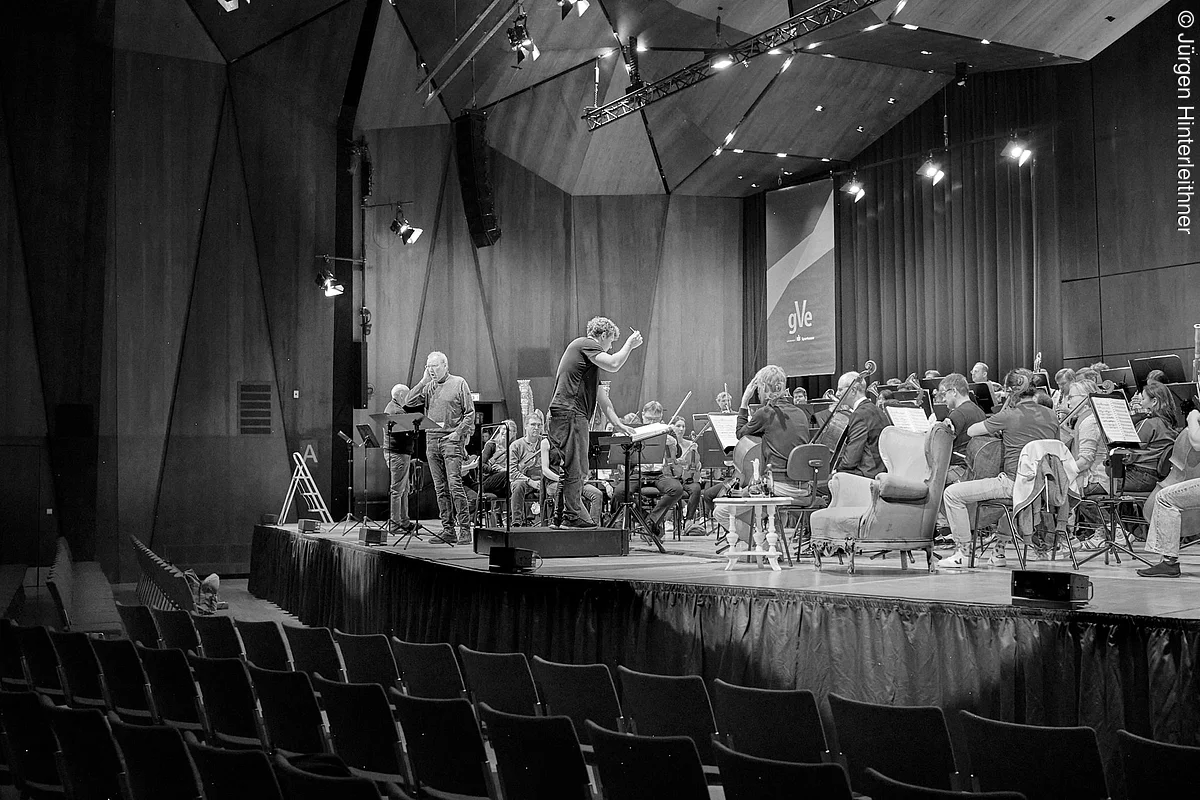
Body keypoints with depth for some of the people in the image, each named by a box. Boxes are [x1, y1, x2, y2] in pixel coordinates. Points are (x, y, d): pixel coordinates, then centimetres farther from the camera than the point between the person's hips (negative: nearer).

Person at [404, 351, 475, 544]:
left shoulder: (459, 383, 2)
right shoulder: (428, 387, 15)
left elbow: (470, 413, 0)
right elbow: (409, 402, 3)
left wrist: (458, 433, -11)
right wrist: (424, 380, 1)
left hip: (451, 439, -5)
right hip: (431, 440, 5)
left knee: (455, 484, -13)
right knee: (440, 488, 5)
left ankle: (464, 528, -11)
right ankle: (448, 529, 9)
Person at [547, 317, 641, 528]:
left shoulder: (585, 349, 28)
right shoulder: (585, 344, -2)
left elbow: (600, 395, 30)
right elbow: (613, 364, -17)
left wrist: (616, 422, 27)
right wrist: (629, 344, -1)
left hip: (571, 414, 10)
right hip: (569, 413, -10)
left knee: (577, 470, 12)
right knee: (575, 468, -9)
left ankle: (562, 516, 14)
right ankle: (573, 516, -7)